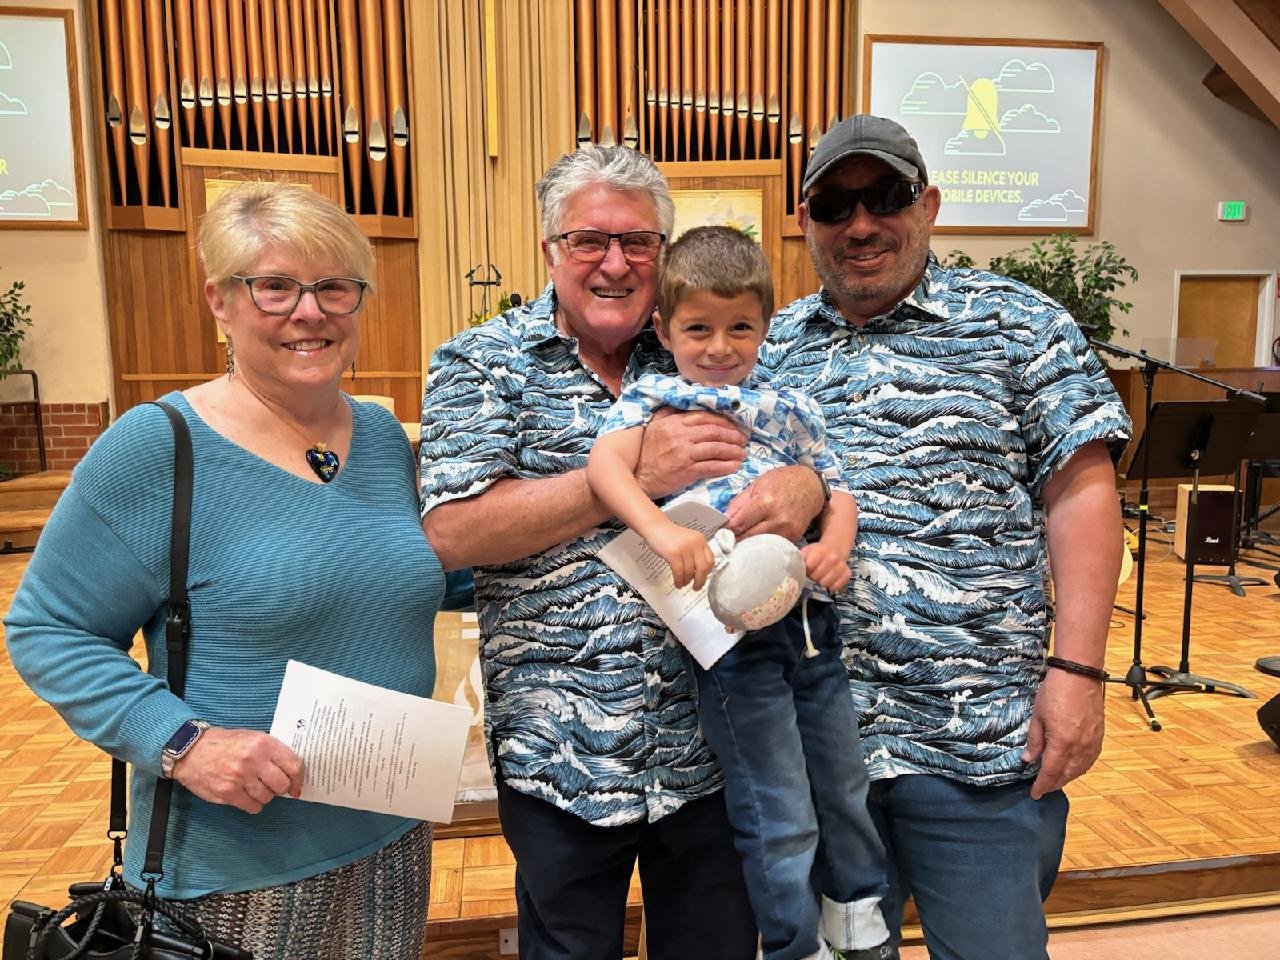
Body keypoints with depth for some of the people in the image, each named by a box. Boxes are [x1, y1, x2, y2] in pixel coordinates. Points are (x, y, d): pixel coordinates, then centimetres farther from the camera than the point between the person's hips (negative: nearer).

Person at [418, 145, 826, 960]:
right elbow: (453, 533, -15)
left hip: (714, 744, 3)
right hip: (561, 755, -2)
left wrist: (803, 484, -21)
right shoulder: (481, 363, -3)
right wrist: (632, 473, -22)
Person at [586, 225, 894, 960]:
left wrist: (837, 544, -11)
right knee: (779, 816, 8)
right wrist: (660, 528, -37)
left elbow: (837, 489, 10)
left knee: (844, 781, 23)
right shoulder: (653, 397, -3)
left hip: (812, 616, 5)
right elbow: (604, 462, -20)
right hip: (731, 630, -5)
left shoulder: (791, 407, 10)